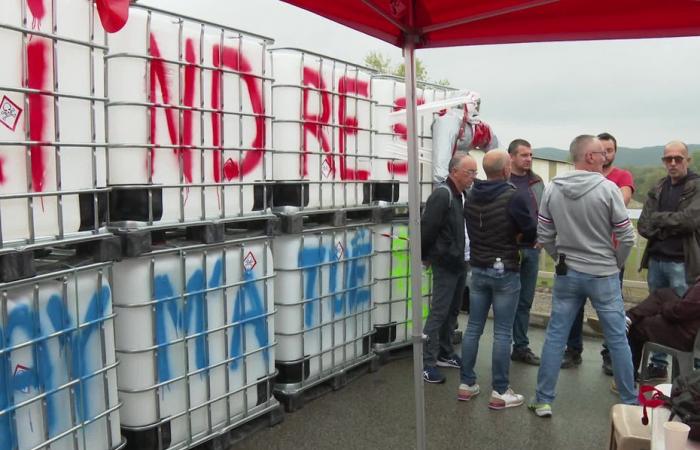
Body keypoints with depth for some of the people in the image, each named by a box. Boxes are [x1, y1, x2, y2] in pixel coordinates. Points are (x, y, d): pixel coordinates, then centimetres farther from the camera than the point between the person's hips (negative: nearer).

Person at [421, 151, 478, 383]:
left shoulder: (459, 195, 12)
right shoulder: (442, 195, -18)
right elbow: (427, 227, -20)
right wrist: (425, 256, -10)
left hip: (458, 264, 9)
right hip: (445, 265, -9)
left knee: (452, 311, 16)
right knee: (438, 313, -7)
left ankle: (445, 354, 28)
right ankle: (427, 363, 0)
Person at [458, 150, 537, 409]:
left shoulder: (471, 196, 3)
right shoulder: (514, 196, -16)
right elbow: (531, 233, -10)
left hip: (478, 270, 6)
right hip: (505, 272, -5)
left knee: (473, 328, 12)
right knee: (502, 332, 2)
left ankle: (467, 384, 20)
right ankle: (500, 393, 10)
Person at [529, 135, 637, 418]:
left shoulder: (552, 189, -3)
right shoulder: (608, 188, -13)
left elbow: (544, 236, 1)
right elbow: (626, 237, -9)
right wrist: (616, 264, 8)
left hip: (567, 274, 3)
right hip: (603, 275, -3)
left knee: (555, 337, 9)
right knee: (617, 339, 11)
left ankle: (543, 400, 14)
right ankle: (629, 401, 24)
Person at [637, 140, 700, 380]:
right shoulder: (658, 189, 12)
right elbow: (643, 225, 4)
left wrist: (659, 219, -7)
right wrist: (671, 228, -11)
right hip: (656, 260, 6)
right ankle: (658, 365, 24)